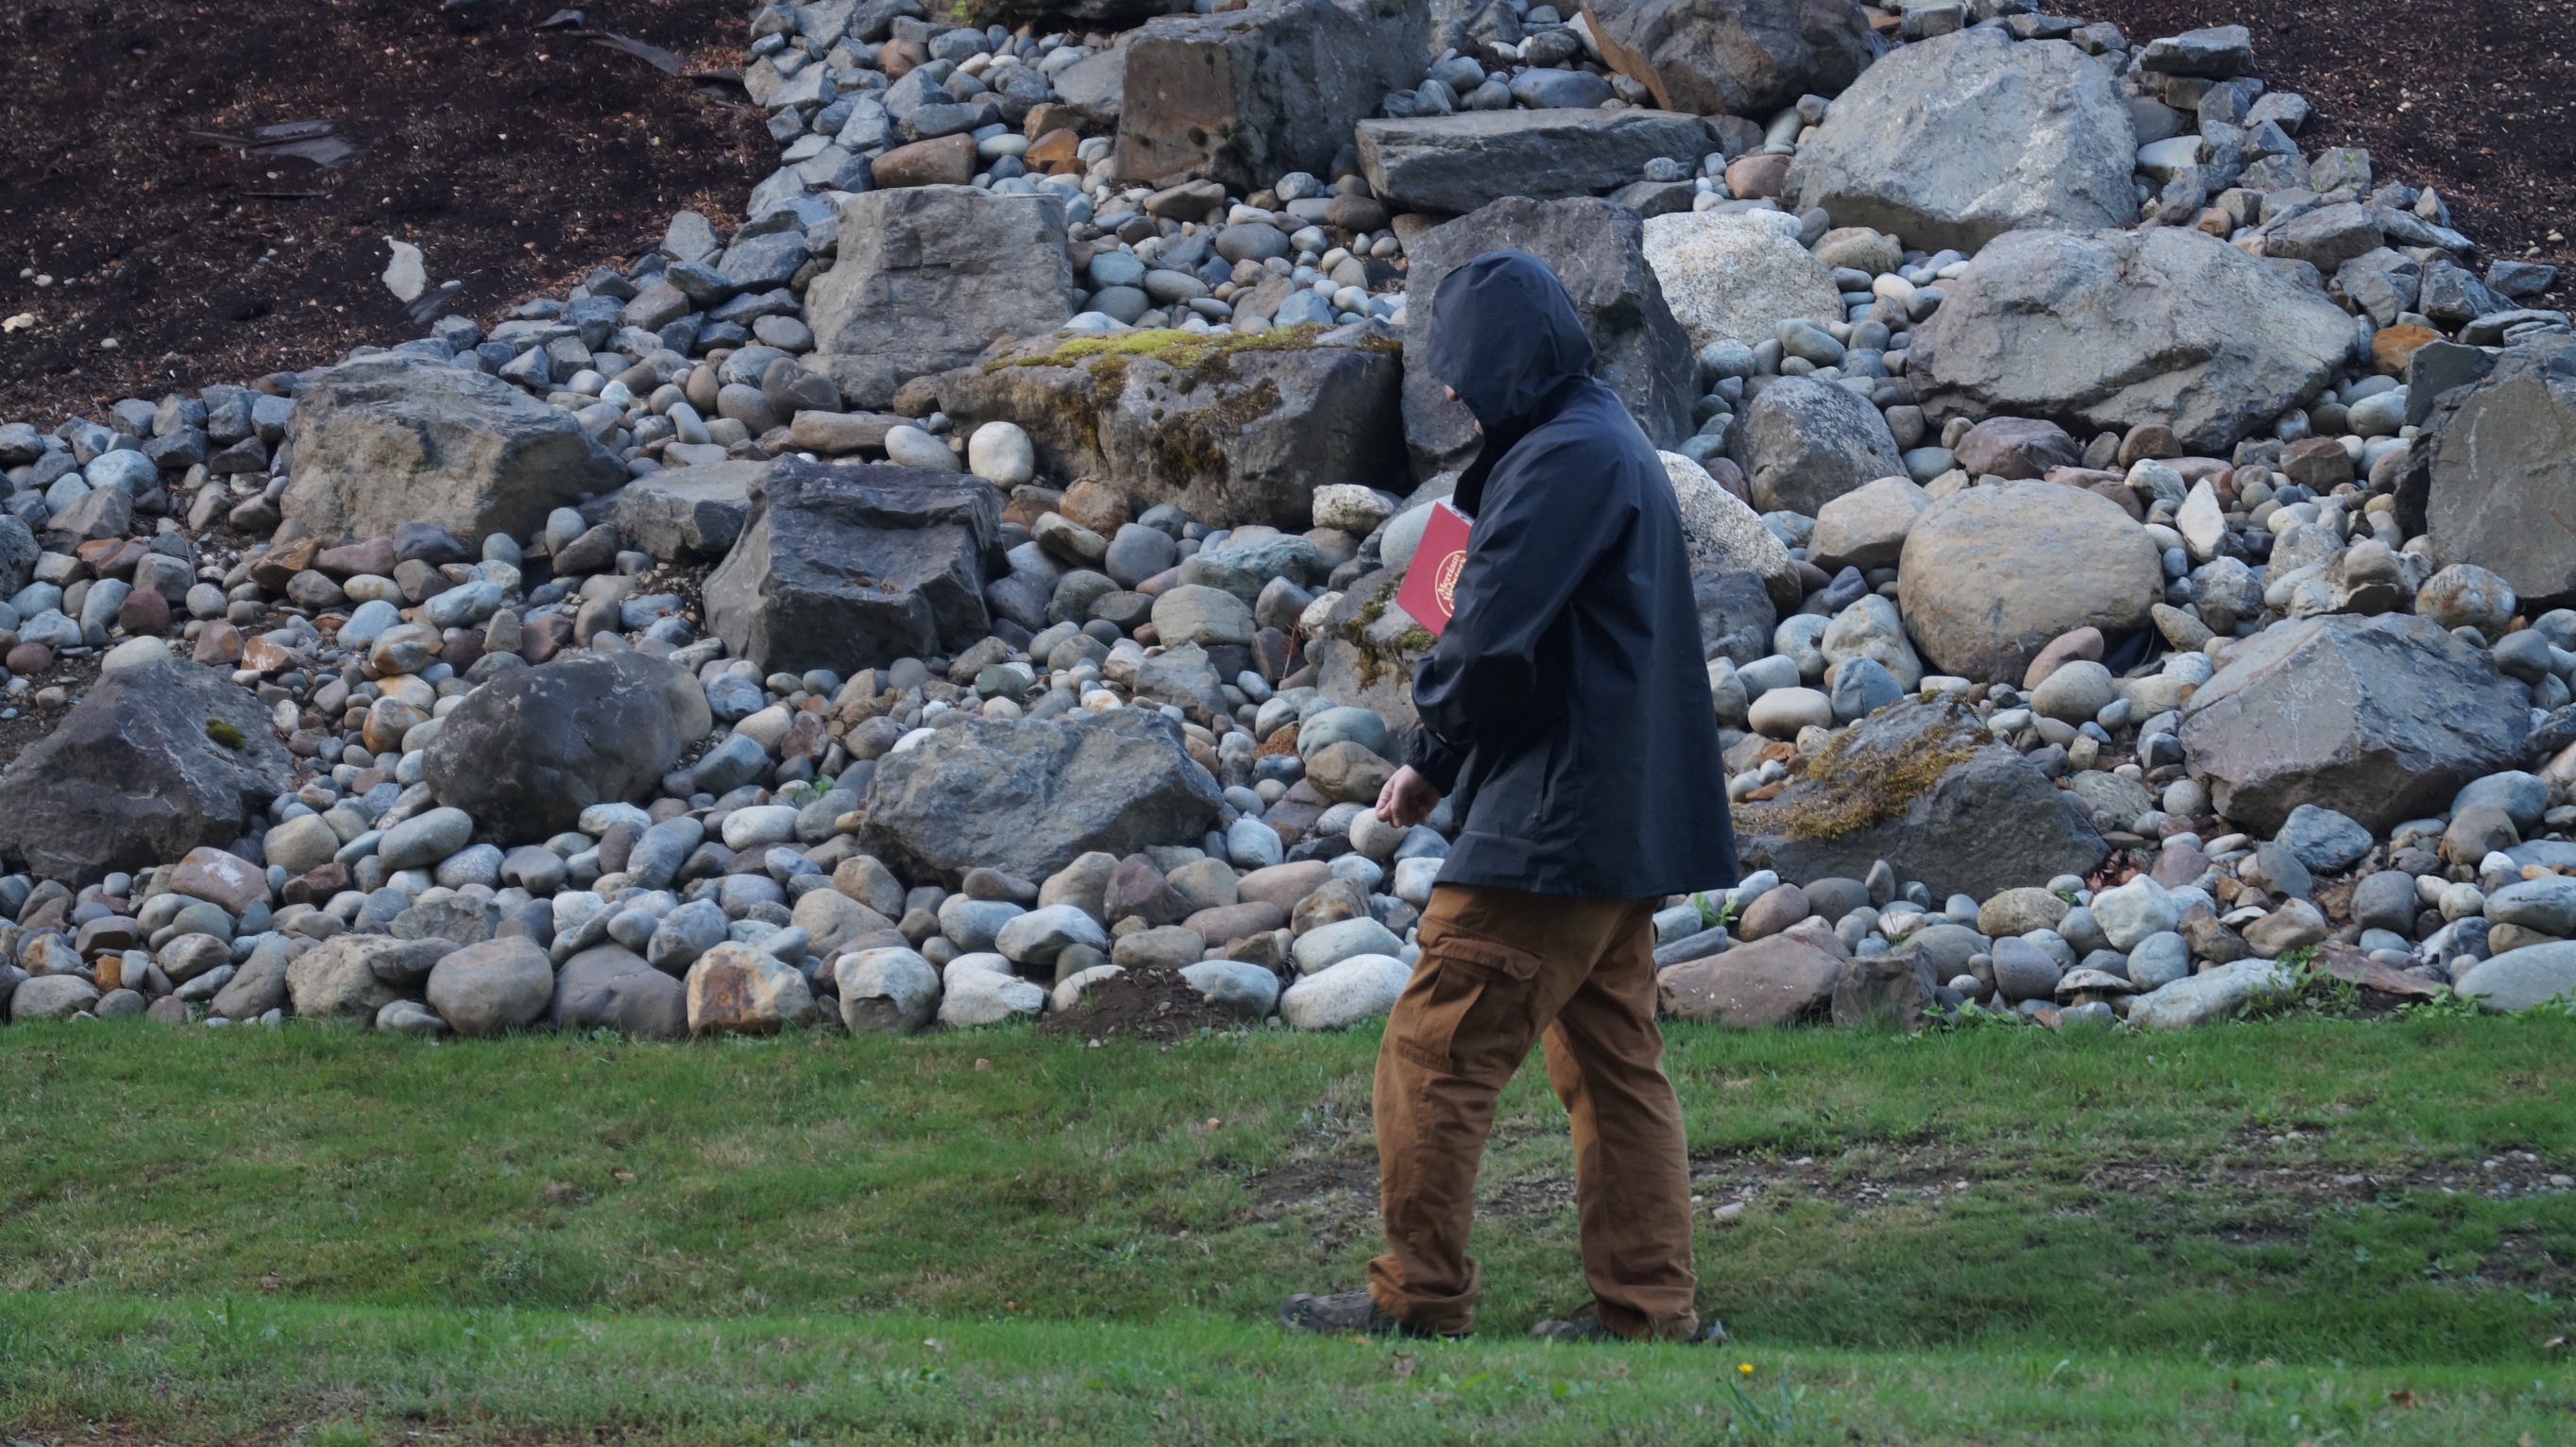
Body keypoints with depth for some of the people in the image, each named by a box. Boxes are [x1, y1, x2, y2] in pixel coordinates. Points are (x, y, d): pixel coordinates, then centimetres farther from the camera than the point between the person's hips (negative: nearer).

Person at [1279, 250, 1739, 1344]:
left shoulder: (1564, 460, -16)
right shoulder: (1615, 449, 17)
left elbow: (1491, 642, -23)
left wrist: (1433, 744, -2)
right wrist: (1437, 764, 11)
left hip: (1548, 822, -10)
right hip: (1622, 830, 11)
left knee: (1434, 1056, -4)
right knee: (1614, 1067, 12)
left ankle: (1419, 1302, -1)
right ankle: (1649, 1311, 13)